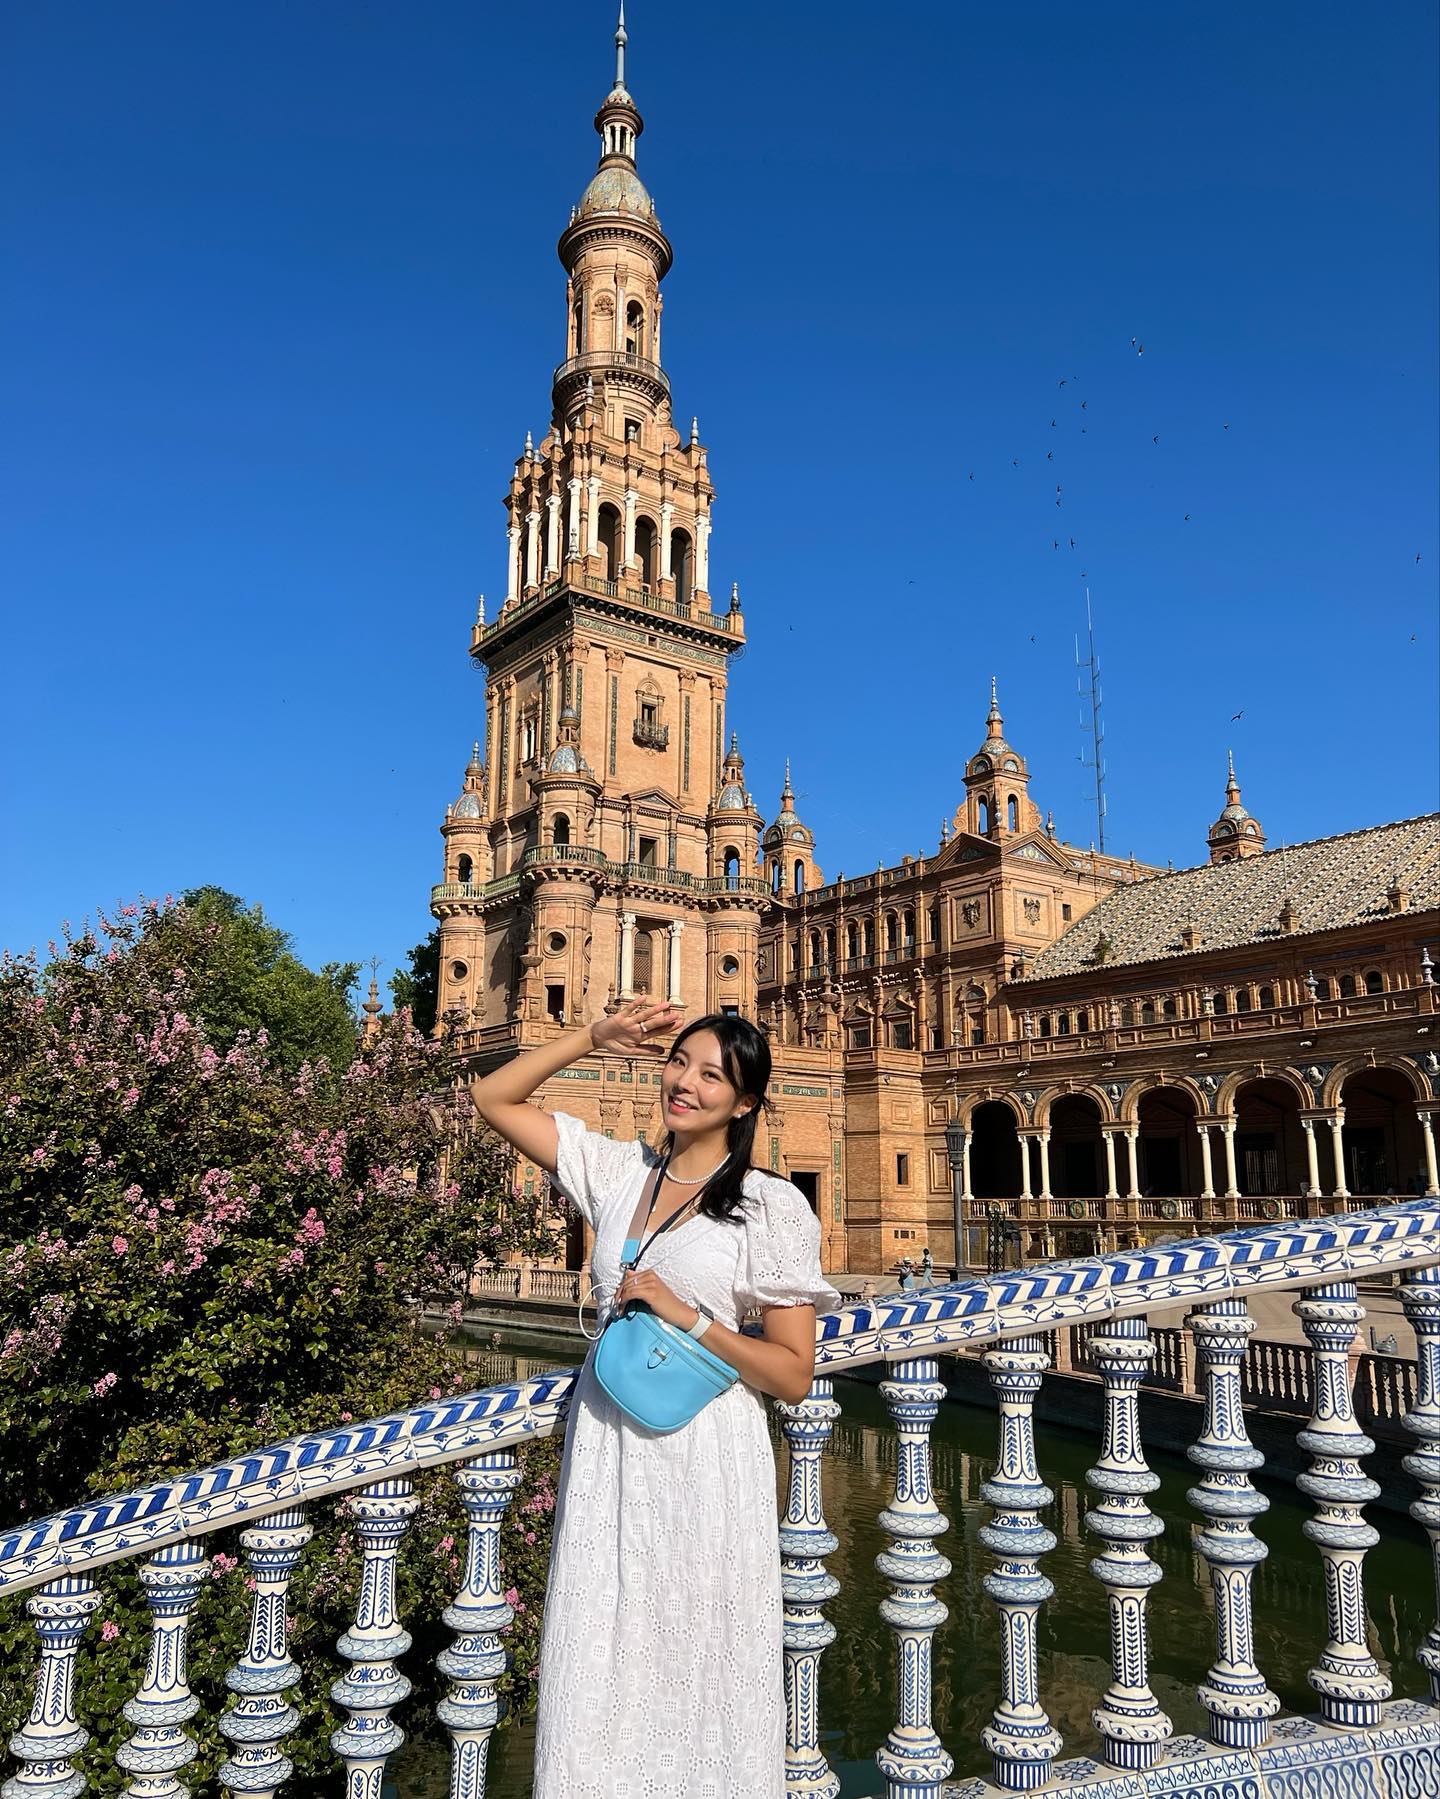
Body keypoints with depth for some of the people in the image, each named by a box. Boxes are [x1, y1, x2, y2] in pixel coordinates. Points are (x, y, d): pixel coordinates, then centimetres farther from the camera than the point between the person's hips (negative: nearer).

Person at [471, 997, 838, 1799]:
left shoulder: (772, 1206, -7)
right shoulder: (618, 1170, 6)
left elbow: (793, 1373, -7)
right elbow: (494, 1099, 10)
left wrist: (687, 1316, -16)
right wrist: (596, 1036, 2)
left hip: (704, 1457, -4)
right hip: (605, 1449, 4)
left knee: (699, 1673, 6)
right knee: (600, 1670, 11)